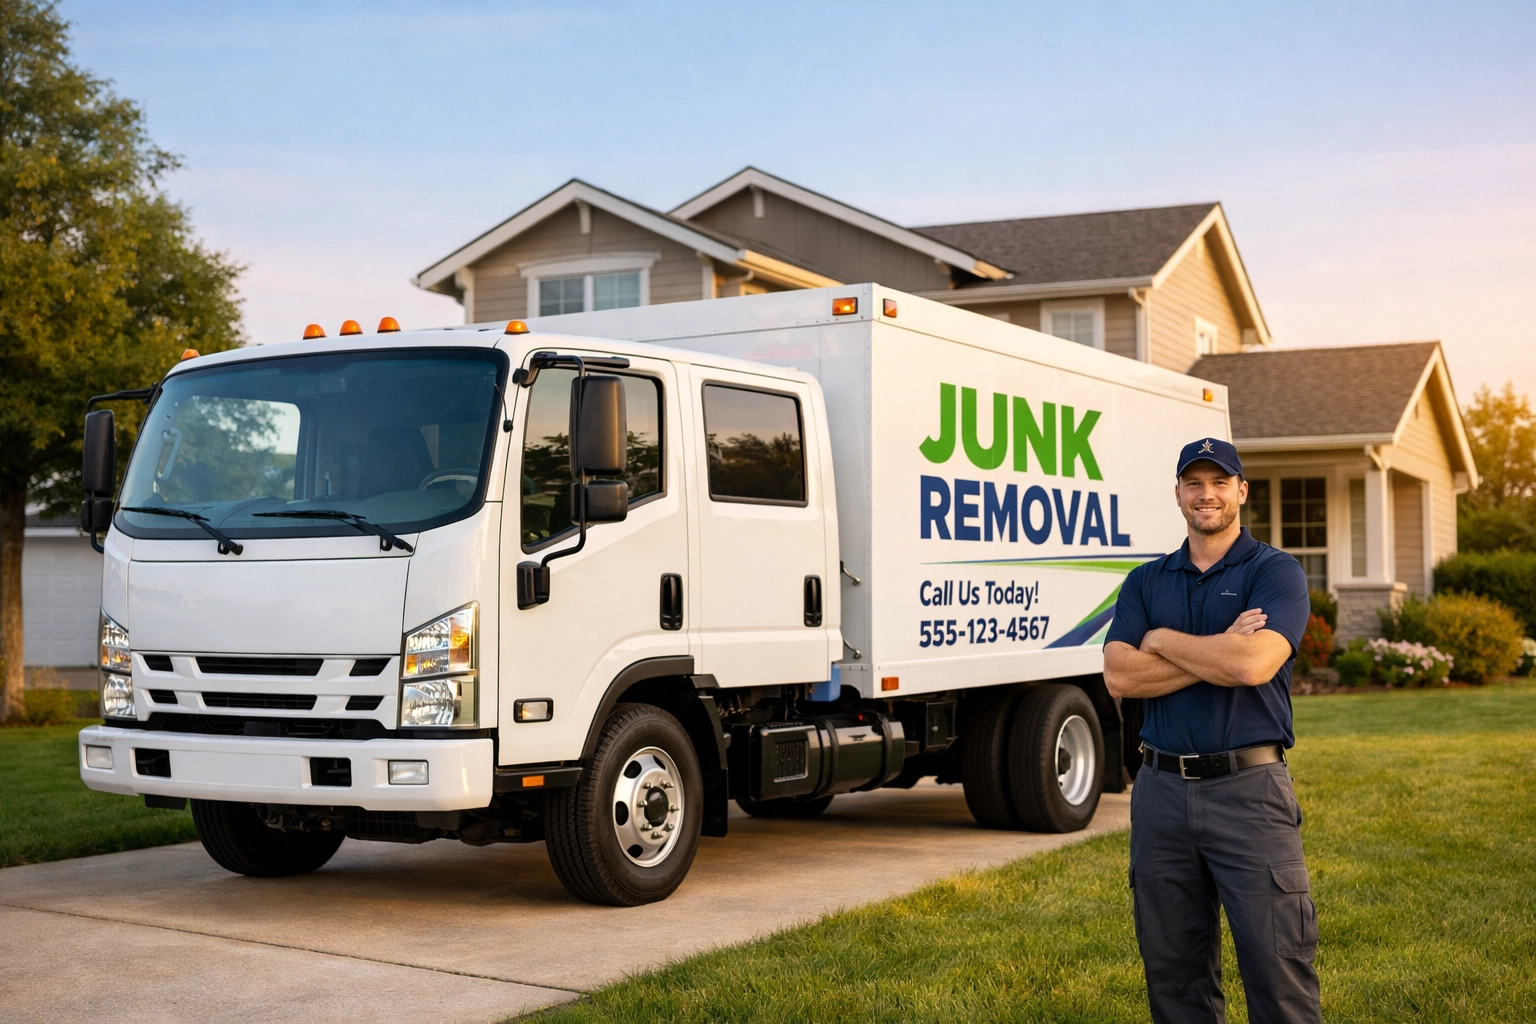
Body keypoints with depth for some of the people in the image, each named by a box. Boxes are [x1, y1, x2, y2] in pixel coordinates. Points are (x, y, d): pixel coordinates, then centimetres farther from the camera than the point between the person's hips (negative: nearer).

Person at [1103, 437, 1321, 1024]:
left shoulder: (1275, 572, 0)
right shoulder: (1146, 581, 12)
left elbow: (1255, 663, -19)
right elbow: (1119, 677, -4)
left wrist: (1163, 640, -4)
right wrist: (1218, 651, -11)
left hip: (1249, 787, -4)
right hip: (1161, 789, 4)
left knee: (1277, 968, -3)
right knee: (1172, 973, 11)